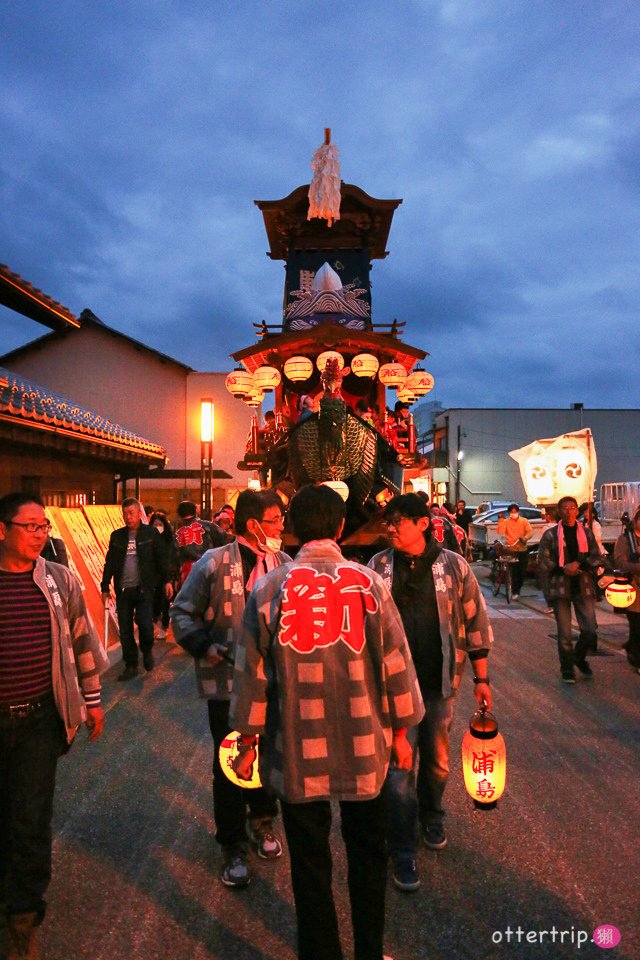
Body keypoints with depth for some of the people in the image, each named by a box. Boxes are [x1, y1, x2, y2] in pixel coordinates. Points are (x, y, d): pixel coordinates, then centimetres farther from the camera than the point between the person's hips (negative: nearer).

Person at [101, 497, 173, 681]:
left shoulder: (151, 533, 0)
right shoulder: (117, 536, 9)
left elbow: (161, 558, 1)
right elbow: (110, 563, 12)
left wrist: (167, 580, -4)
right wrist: (105, 587, 10)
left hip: (144, 588, -3)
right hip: (123, 590, 3)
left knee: (145, 625, -9)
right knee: (125, 630, 5)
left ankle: (147, 652, 22)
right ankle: (131, 666, 18)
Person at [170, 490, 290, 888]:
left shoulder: (284, 564, -1)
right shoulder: (215, 563, -11)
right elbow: (183, 612, -3)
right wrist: (203, 647, -16)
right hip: (228, 679, -3)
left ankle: (262, 821, 43)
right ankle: (233, 845, 27)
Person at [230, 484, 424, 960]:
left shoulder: (268, 589, -10)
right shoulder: (369, 582, -9)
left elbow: (252, 672, -4)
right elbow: (395, 662, -4)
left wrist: (248, 742, 8)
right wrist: (400, 731, 10)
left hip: (297, 751, -1)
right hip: (364, 746, 1)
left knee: (310, 862, 17)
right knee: (368, 854, 22)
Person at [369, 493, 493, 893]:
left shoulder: (454, 566, -5)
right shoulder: (378, 567, -3)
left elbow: (476, 623, 0)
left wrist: (481, 678, 1)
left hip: (440, 681, 1)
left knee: (437, 760, 17)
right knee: (399, 766, 1)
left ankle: (432, 819, 46)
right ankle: (403, 853, 18)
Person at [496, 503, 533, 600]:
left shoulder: (524, 521, 4)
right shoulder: (506, 521, 0)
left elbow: (530, 531, -7)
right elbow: (500, 532, -13)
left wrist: (525, 538, -26)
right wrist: (500, 520, -18)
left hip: (523, 550, 2)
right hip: (511, 550, -2)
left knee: (522, 571, 7)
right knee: (514, 571, -8)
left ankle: (518, 589, 27)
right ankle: (514, 592, 2)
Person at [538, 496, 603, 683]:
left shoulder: (586, 533, 8)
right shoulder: (550, 535, 0)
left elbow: (597, 559, 6)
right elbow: (543, 562, -3)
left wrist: (579, 565, -11)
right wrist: (564, 569, -14)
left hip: (583, 587, 2)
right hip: (560, 588, -2)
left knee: (590, 629, 0)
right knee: (564, 633, 2)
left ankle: (579, 658, 29)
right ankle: (567, 669, 20)